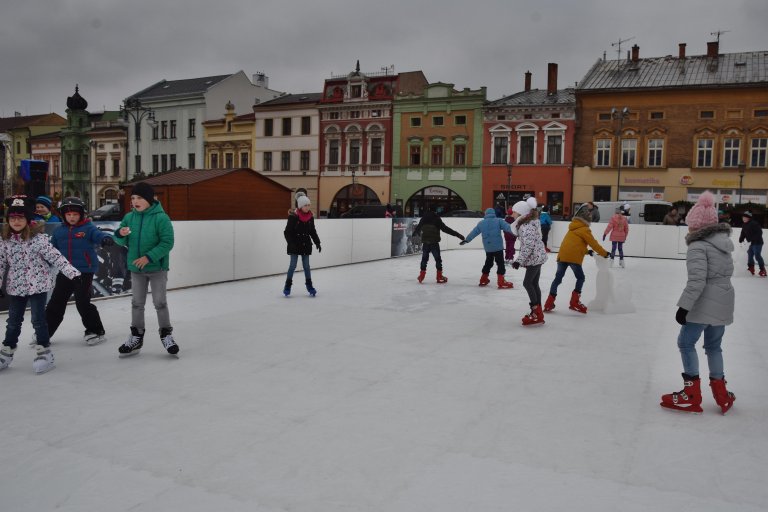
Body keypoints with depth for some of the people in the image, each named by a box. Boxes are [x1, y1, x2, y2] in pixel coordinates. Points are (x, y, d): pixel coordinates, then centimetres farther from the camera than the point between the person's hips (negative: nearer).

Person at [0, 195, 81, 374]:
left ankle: (44, 352, 12)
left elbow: (55, 257, -15)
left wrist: (72, 272, -23)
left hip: (37, 285, -4)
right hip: (15, 287, 5)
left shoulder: (38, 238, -12)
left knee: (38, 319, 0)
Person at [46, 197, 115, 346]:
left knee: (82, 302, -7)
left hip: (85, 271, -5)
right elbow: (51, 249, 18)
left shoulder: (88, 228, -5)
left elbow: (98, 235, -24)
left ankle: (96, 331, 8)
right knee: (56, 302, 12)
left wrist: (106, 239, -46)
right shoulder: (59, 231, 10)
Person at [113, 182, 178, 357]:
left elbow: (167, 243, -18)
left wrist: (149, 257, -23)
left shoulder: (161, 218, -15)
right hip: (136, 269, 5)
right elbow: (121, 242, 7)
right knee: (137, 303, 13)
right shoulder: (129, 217, 1)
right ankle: (136, 336, 25)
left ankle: (166, 334, 18)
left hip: (157, 268, -5)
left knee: (160, 302, 3)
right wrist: (120, 234, -16)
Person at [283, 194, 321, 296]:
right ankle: (288, 286, 11)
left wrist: (317, 242, 6)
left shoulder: (310, 218, 4)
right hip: (295, 246, -4)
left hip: (306, 245, 4)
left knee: (306, 266, 9)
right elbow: (287, 232, -10)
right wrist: (291, 243, -19)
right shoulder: (293, 217, -12)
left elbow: (313, 232, 13)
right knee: (293, 265, -1)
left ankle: (309, 285, 17)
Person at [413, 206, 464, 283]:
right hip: (434, 243, -4)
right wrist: (457, 234, -12)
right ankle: (439, 276, 5)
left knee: (424, 258, 15)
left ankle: (421, 276, 16)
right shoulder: (436, 219, -8)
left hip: (425, 242, 4)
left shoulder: (423, 219, 6)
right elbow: (445, 229, -12)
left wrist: (414, 234, 46)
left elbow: (418, 228, 23)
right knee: (438, 259, 5)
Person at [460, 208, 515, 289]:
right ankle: (501, 282, -6)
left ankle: (483, 280, 29)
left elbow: (473, 233, 17)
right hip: (498, 247, -4)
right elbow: (508, 227, -12)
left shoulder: (481, 223, 10)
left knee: (488, 263, 21)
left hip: (487, 248, 4)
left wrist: (466, 240, 29)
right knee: (500, 263, -1)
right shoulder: (498, 221, 0)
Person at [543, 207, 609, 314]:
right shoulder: (584, 230, -1)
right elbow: (594, 244, -1)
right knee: (580, 278, 9)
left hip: (562, 256, 7)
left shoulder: (573, 228, 23)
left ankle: (549, 303, 7)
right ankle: (574, 302, 2)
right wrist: (604, 253, 9)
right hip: (574, 257, -7)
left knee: (558, 278, 10)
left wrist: (586, 251, 30)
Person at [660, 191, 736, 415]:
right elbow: (727, 272, 19)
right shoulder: (724, 243, 10)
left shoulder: (697, 247, -16)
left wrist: (684, 306, -17)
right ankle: (722, 395, 23)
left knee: (686, 343, 3)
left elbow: (696, 281, -22)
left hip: (704, 304, -8)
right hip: (724, 304, 8)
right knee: (714, 346, 18)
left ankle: (692, 395, 7)